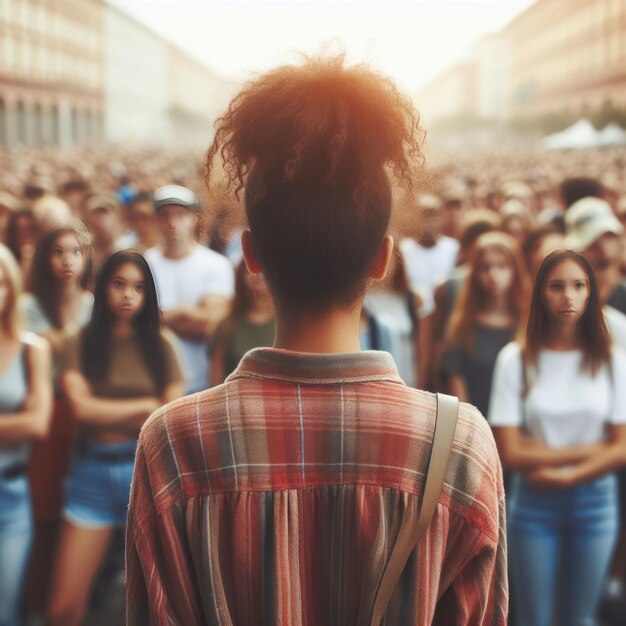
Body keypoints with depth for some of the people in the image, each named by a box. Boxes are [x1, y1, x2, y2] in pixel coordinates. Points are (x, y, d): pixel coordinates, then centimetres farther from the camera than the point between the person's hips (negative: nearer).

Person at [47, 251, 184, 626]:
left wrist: (105, 415, -7)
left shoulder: (161, 346, 5)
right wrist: (147, 406, -5)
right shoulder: (81, 344, 4)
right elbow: (81, 407, -9)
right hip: (92, 472, 0)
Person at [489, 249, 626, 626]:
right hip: (534, 503, -1)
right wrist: (585, 452, -11)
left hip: (594, 501, 1)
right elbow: (511, 452, -12)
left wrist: (565, 476, -13)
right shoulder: (516, 358, -9)